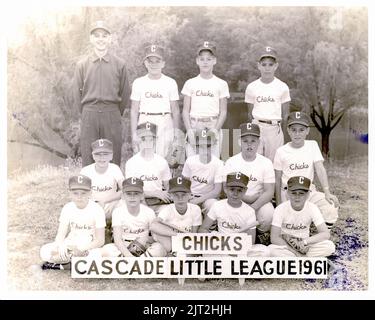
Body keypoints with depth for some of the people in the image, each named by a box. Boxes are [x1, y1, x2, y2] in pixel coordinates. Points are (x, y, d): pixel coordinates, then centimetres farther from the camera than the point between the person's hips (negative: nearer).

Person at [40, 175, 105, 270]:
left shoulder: (97, 210, -14)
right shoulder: (67, 208, -5)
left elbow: (100, 241, -12)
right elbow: (60, 234, -8)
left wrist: (82, 248, -27)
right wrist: (61, 246, -31)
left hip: (89, 247, -2)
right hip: (69, 245, 2)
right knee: (44, 252, -21)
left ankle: (65, 265, -14)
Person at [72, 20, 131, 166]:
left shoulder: (119, 64, 3)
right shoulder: (82, 64, 5)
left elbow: (125, 92, 7)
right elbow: (77, 92, 9)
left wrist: (116, 113, 8)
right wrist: (85, 114, 8)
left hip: (112, 114, 0)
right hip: (89, 115, 1)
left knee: (113, 157, 4)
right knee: (88, 157, 4)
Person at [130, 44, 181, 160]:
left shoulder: (171, 83, 4)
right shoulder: (138, 83, 6)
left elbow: (175, 110, 6)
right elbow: (134, 111, 6)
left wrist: (177, 133, 2)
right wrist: (134, 134, 1)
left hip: (165, 124, 0)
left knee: (164, 158, -2)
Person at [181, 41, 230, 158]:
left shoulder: (221, 84, 6)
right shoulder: (190, 83, 8)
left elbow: (223, 112, 4)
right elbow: (185, 111, 6)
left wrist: (215, 130, -10)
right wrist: (189, 130, -7)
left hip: (213, 127, 0)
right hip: (194, 126, 1)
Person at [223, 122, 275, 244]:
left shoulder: (266, 162, -1)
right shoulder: (231, 162, -1)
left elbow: (269, 192, -9)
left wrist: (253, 207, -24)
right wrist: (250, 198, -15)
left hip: (260, 203, 0)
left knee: (268, 215, -30)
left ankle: (262, 236, 6)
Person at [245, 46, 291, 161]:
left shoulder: (282, 87, 0)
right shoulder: (251, 87, 3)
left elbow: (285, 113, 6)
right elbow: (250, 112, 10)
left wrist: (279, 128, 4)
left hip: (275, 129, -1)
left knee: (274, 160, 3)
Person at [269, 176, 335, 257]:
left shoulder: (312, 208, -10)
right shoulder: (280, 209, -15)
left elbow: (325, 234, -13)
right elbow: (274, 238, -17)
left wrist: (304, 242, -26)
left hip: (305, 246, 2)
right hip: (285, 246, -2)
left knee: (330, 246, -23)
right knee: (271, 250, -34)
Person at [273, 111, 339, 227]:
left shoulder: (312, 145, 2)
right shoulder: (281, 151, -3)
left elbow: (320, 168, -7)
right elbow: (277, 179, 1)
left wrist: (327, 192, -21)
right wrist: (279, 205, -2)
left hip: (309, 191, 2)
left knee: (332, 206, -21)